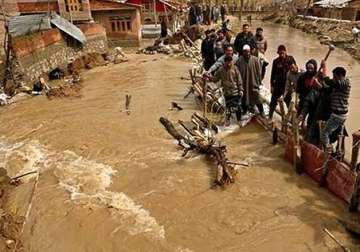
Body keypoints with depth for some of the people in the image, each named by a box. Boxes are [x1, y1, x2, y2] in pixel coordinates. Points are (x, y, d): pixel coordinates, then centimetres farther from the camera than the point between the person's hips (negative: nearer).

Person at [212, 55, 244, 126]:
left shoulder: (235, 69, -8)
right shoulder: (221, 70, -4)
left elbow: (239, 80, -3)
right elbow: (215, 79, 3)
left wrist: (241, 90, -4)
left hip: (236, 92, -1)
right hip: (227, 92, 1)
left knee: (238, 107, 5)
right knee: (228, 107, 13)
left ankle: (239, 120, 23)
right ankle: (227, 120, 29)